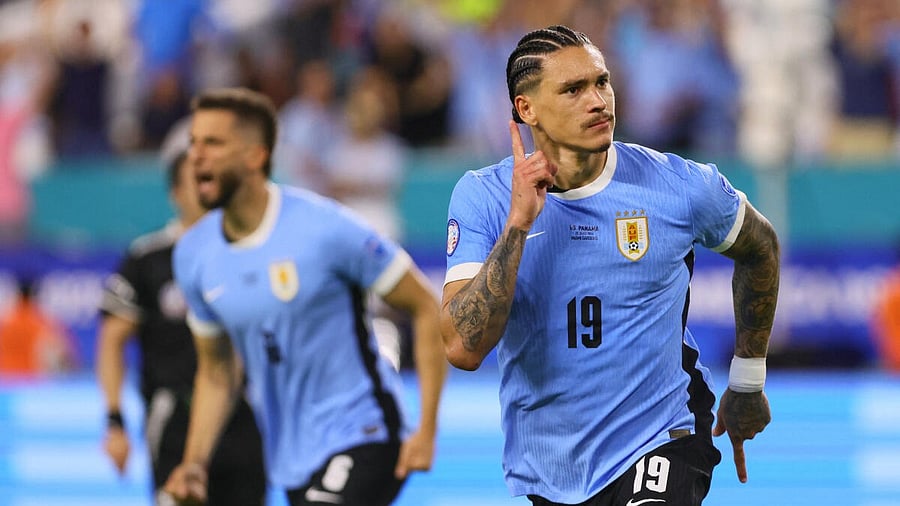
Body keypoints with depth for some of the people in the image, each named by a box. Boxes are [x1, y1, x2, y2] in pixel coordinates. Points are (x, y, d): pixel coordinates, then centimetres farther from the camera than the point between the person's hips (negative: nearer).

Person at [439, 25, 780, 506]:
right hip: (545, 466, 2)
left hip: (658, 446, -2)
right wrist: (518, 224, -25)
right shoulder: (482, 197, -9)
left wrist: (747, 384, 18)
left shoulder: (680, 187, -8)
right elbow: (463, 348, -20)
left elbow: (759, 247, 14)